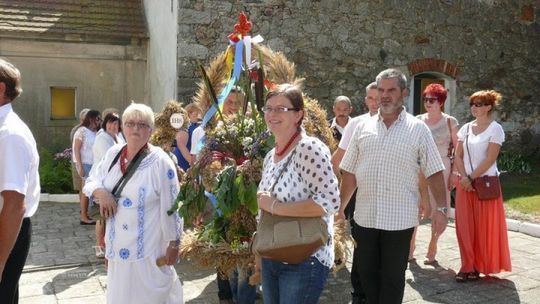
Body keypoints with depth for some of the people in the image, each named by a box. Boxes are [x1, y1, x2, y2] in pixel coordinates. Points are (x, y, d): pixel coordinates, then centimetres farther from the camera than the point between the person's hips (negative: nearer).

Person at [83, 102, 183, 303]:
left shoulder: (160, 161, -16)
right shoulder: (113, 154, 1)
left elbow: (171, 206, -12)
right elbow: (91, 182, 12)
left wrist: (174, 242, -9)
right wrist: (100, 191, -12)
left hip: (149, 247, -5)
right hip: (118, 245, 5)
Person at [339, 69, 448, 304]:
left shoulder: (418, 129, -2)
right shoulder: (363, 128, 5)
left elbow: (434, 173, -2)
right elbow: (349, 173, 7)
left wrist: (441, 208, -10)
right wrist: (340, 208, 5)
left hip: (400, 219, -3)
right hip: (364, 216, 3)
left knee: (393, 277, 9)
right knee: (366, 273, 14)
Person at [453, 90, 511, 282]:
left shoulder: (495, 129, -5)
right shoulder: (466, 128, 10)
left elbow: (490, 159, -12)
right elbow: (458, 156, 6)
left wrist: (472, 178, -12)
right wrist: (464, 178, -8)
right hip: (465, 183, 4)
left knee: (484, 227, 1)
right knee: (464, 226, 2)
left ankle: (481, 265, 13)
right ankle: (468, 266, 10)